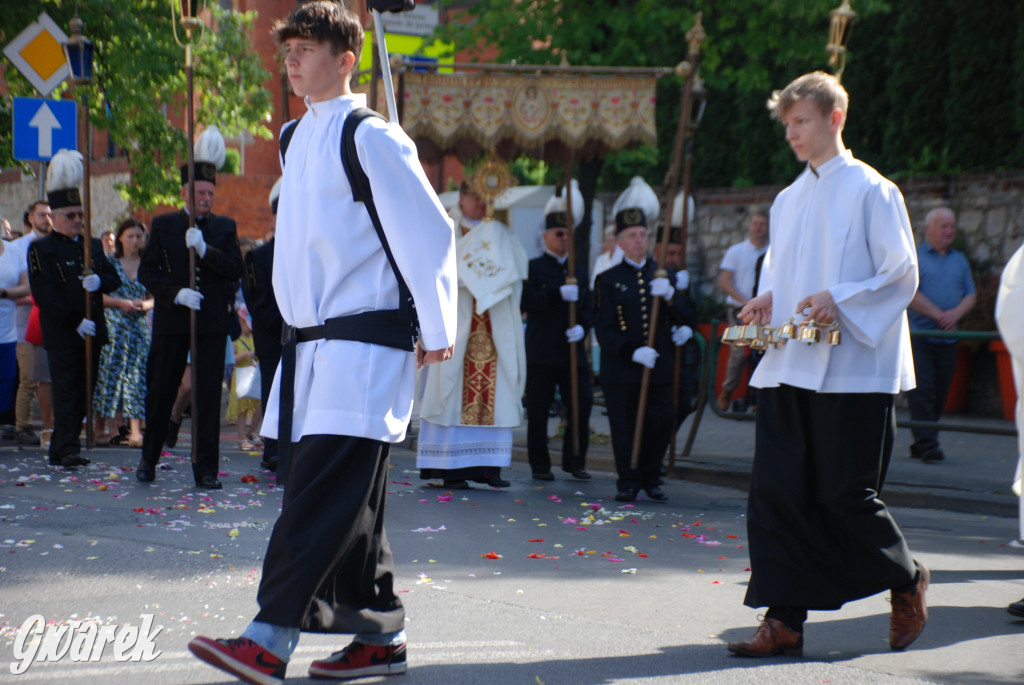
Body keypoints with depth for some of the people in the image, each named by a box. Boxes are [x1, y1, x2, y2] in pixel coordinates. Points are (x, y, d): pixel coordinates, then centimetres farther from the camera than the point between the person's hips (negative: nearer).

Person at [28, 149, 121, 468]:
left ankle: (60, 449, 13)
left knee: (83, 392, 6)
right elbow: (43, 294, -10)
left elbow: (114, 280, 12)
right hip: (61, 334, -6)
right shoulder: (41, 249, -2)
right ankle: (67, 451, -11)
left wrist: (99, 281, -12)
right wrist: (75, 322, -17)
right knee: (67, 391, -9)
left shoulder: (93, 245, 17)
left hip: (92, 332, 6)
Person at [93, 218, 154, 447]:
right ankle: (113, 429, 0)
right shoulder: (110, 264, 4)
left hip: (140, 325, 1)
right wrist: (122, 303, -13)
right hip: (113, 324, -1)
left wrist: (145, 305, -11)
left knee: (137, 373, -6)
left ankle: (135, 430, -10)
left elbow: (155, 297, 10)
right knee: (112, 372, -4)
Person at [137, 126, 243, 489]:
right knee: (160, 391, 8)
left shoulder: (225, 227, 8)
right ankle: (149, 459, 24)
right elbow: (146, 272, 1)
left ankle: (206, 469, 3)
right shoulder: (163, 225, 5)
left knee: (208, 396, -1)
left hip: (212, 323, 0)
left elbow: (235, 269, -5)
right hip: (171, 320, 0)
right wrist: (175, 292, -15)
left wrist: (205, 249, -20)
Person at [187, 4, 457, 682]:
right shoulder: (296, 138, 16)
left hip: (363, 346, -9)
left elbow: (428, 232, -10)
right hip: (308, 345, 9)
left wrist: (437, 331, -9)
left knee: (323, 493, -13)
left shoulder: (371, 137, -9)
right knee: (346, 498, 10)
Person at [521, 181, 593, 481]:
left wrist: (582, 327, -7)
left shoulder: (577, 271, 17)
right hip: (541, 352, -4)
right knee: (538, 411, 0)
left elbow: (587, 307, 14)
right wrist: (559, 295, -25)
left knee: (582, 404, -2)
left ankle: (575, 461, 11)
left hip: (572, 352, 4)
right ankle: (540, 465, 10)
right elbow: (527, 302, -13)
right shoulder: (533, 268, 1)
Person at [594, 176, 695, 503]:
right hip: (621, 369, -3)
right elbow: (604, 329, -3)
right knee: (625, 428, -2)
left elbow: (686, 317, 5)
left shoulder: (664, 277, 14)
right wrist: (632, 352, -17)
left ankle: (651, 479, 18)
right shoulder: (608, 280, 4)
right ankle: (628, 482, 11)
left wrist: (670, 296, -15)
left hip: (659, 368, 3)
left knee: (661, 424, 1)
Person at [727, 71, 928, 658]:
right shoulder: (789, 201, 16)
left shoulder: (872, 191, -4)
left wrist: (840, 300, -20)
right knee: (777, 492, -1)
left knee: (846, 493, -3)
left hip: (852, 368, -6)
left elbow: (902, 274, -7)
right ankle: (784, 620, 2)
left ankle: (907, 580, 23)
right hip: (789, 366, 6)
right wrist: (767, 301, 3)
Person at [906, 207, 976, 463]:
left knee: (939, 393, 5)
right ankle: (927, 444, -10)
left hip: (948, 339, 5)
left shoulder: (960, 261, 17)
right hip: (919, 335, -5)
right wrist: (939, 315, -13)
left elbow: (971, 295, 12)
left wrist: (956, 313, -9)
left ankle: (921, 443, 13)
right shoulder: (914, 256, 1)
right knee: (922, 392, -10)